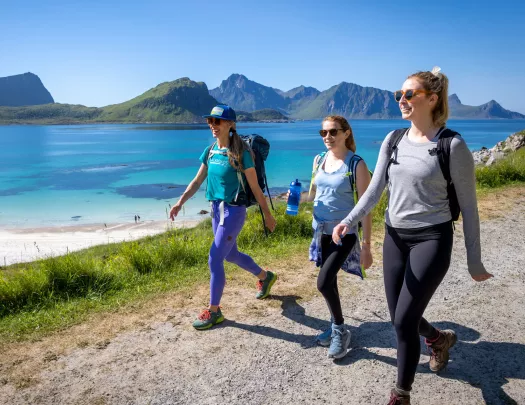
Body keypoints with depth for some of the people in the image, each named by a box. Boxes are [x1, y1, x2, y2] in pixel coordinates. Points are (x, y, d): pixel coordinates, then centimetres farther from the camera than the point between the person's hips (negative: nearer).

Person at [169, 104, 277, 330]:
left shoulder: (240, 153, -15)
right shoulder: (210, 151, 4)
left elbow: (255, 188, -10)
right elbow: (197, 181, 7)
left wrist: (267, 215, -4)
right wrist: (180, 203, -5)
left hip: (233, 210, -8)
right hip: (216, 208, 8)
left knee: (214, 260, -7)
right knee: (231, 254, 21)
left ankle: (213, 311, 10)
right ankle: (265, 277, 46)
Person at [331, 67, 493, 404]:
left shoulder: (452, 146, -12)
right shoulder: (393, 141, 3)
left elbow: (468, 206, -7)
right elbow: (374, 190, -1)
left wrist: (475, 262, -3)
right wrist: (348, 222, -19)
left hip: (432, 239, -5)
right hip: (395, 238, 6)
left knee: (404, 321, -6)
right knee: (401, 318, 14)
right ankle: (440, 339, 49)